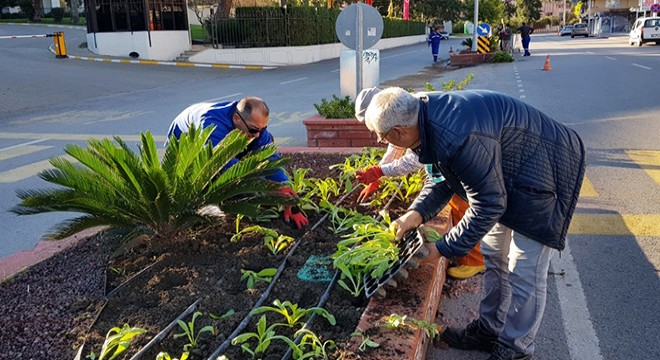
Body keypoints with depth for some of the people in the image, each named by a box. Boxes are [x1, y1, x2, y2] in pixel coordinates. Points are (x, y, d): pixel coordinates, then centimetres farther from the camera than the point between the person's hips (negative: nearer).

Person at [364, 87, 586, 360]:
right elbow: (443, 177, 5)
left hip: (546, 173, -9)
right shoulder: (429, 115, -9)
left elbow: (488, 205, -29)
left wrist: (444, 249, -19)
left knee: (524, 272, -1)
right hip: (508, 176, 9)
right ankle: (490, 330, 34)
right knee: (493, 257, 17)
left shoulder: (461, 140, -39)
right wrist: (416, 214, -9)